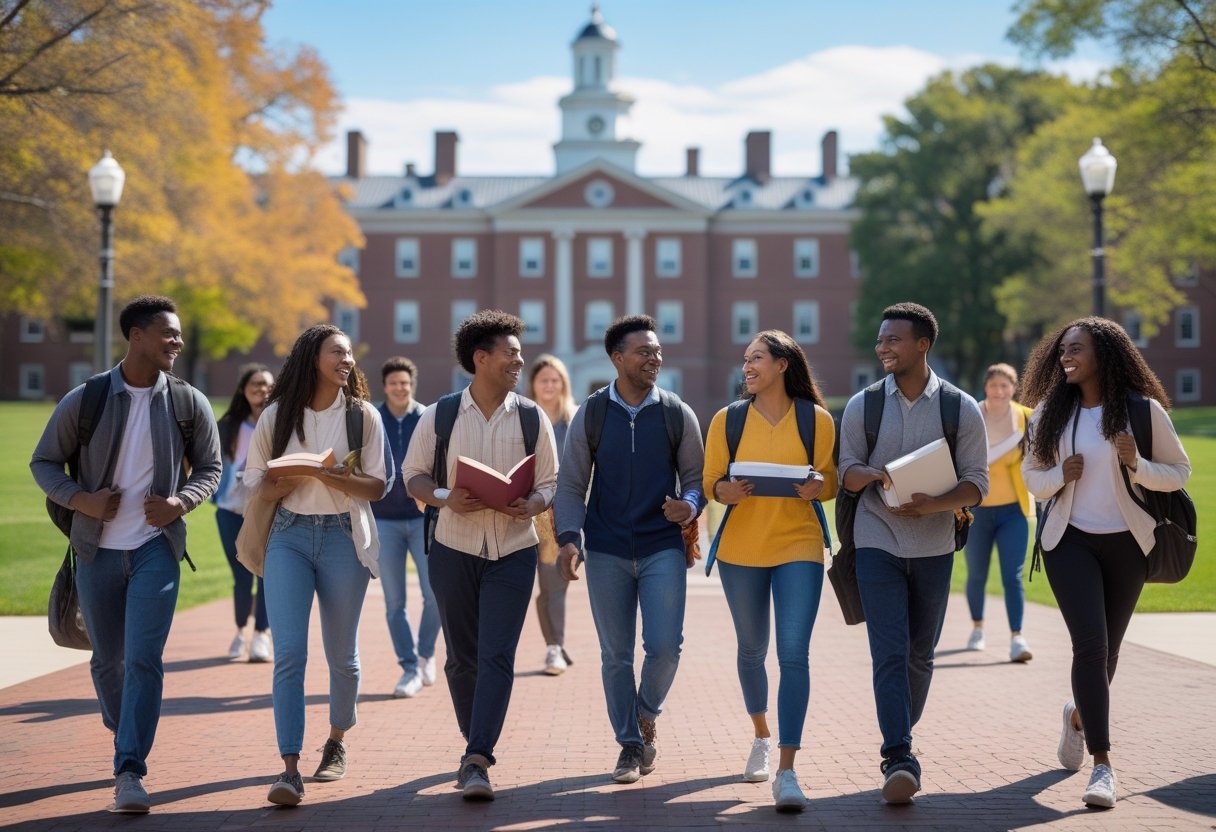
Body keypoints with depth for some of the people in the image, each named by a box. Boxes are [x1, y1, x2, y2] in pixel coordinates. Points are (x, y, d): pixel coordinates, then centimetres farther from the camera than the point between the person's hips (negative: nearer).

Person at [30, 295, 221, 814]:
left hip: (156, 547, -1)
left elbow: (209, 468, 9)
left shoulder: (189, 403, -2)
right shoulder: (85, 400, -4)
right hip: (97, 548, 1)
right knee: (108, 658, 14)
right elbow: (43, 463, 4)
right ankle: (125, 735, 40)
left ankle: (130, 771, -10)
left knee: (143, 659, -12)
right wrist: (79, 499, -14)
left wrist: (182, 502, -11)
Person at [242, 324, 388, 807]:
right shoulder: (276, 416, 4)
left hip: (344, 537, 1)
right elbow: (256, 484, 5)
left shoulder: (362, 415, 3)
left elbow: (377, 485, -1)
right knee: (289, 653, -11)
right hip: (288, 536, 0)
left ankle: (336, 743, 34)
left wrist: (331, 477, -19)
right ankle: (290, 769, -14)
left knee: (341, 654, 11)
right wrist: (294, 479, -16)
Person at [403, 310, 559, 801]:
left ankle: (477, 762, -12)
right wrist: (446, 499, -14)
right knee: (461, 657, 11)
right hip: (454, 549, 1)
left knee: (497, 657, -11)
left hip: (514, 550, 0)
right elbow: (413, 475, 5)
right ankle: (474, 743, 31)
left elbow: (551, 482, 6)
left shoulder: (533, 418, 1)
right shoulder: (439, 416, -1)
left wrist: (533, 504, -16)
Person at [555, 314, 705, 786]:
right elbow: (571, 485, 4)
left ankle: (646, 716, 21)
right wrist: (568, 538, -9)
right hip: (606, 552, 0)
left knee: (665, 645, -9)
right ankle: (630, 745, 19)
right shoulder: (591, 415, 2)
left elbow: (695, 476, 9)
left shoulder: (677, 414, 3)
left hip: (663, 548, 0)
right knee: (615, 654, 5)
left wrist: (690, 505, -14)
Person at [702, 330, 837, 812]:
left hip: (799, 546, -2)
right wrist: (726, 490, -17)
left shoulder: (817, 420, -1)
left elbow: (831, 482, 4)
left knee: (794, 654, -12)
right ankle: (762, 736, 41)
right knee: (752, 650, 16)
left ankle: (787, 773, -13)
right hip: (740, 549, 2)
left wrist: (816, 486, -18)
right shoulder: (727, 420, 3)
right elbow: (710, 481, 5)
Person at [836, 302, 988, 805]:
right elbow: (846, 471, 6)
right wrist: (870, 474, -18)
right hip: (877, 542, -1)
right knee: (889, 653, -11)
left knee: (920, 654, 11)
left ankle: (902, 737, 31)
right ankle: (899, 759, -16)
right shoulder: (862, 406, 3)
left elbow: (976, 482, -3)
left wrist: (935, 505, -21)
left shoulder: (961, 408, 0)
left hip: (934, 546, 1)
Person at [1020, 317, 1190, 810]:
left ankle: (1080, 714, 46)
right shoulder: (1050, 412, -1)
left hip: (1126, 543, 1)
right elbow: (1031, 475, 8)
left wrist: (1137, 464, -19)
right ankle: (1103, 763, -13)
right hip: (1069, 541, -1)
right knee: (1090, 643, -16)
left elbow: (1180, 472, 0)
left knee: (1106, 647, 14)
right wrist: (1060, 475, -13)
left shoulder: (1143, 410, -7)